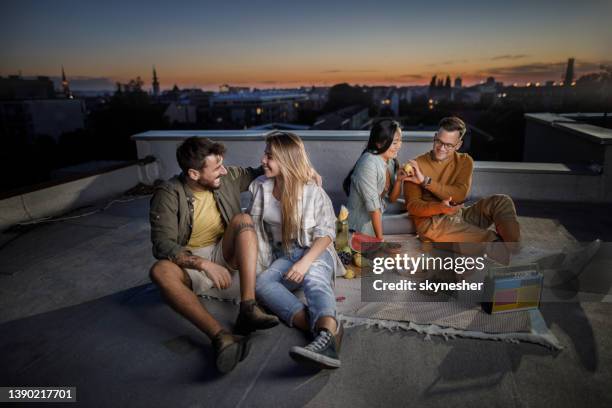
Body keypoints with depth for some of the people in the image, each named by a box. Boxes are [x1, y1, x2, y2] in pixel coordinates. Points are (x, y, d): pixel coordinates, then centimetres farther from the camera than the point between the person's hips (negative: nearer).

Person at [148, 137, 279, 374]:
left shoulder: (227, 177, -3)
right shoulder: (169, 194, -15)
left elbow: (256, 173, 12)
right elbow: (163, 244, -22)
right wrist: (205, 264, -35)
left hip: (224, 255, 3)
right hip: (190, 263, -2)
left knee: (243, 220, -25)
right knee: (160, 271, -34)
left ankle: (248, 310, -36)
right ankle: (220, 336, -50)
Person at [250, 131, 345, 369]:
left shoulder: (314, 193, -8)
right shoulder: (261, 189, 5)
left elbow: (326, 234, -8)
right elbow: (252, 226, 12)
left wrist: (305, 262, -24)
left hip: (316, 253, -3)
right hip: (284, 257, 3)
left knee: (314, 277, -38)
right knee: (261, 283, -30)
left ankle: (326, 333, -66)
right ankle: (328, 330, -49)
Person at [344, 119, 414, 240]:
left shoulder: (390, 159, -2)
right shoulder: (369, 164, -28)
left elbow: (392, 199, 1)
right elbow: (373, 205, -27)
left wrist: (399, 180, -16)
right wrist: (380, 239, -23)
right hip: (365, 220, -8)